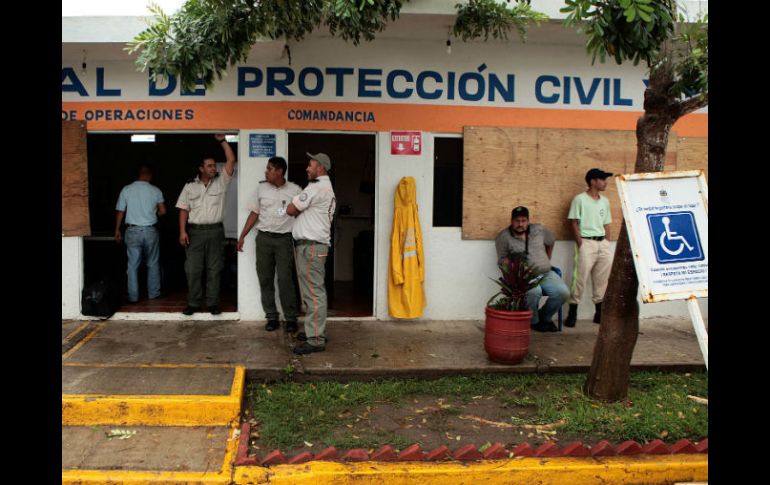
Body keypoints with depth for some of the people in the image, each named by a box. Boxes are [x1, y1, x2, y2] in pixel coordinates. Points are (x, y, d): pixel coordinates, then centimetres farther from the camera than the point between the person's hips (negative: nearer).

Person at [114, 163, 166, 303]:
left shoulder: (126, 190, -2)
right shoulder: (155, 190, -3)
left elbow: (120, 212, 1)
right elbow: (162, 211, -1)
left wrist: (117, 230, 11)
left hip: (132, 231, 0)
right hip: (150, 231, 0)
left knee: (133, 264, 5)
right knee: (153, 264, 12)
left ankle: (133, 296, 8)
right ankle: (153, 293, 19)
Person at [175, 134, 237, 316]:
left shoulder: (221, 182, 5)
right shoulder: (190, 186, 6)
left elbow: (231, 160, -4)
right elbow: (184, 210, 4)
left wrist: (222, 140, -5)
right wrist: (182, 231, -5)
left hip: (215, 231, 0)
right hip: (195, 231, 0)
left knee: (214, 269, 3)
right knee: (193, 269, 1)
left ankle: (213, 302, 10)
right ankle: (193, 303, 10)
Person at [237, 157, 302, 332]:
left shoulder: (295, 190, -2)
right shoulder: (261, 188, 5)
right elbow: (254, 214, 9)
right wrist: (242, 236, 6)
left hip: (284, 239, -3)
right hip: (264, 238, 3)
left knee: (285, 279, -6)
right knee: (265, 279, 4)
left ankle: (291, 318, 4)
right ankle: (272, 317, 14)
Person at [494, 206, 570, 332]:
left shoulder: (539, 229, 8)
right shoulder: (503, 237, -4)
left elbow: (551, 241, 27)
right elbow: (502, 261, -4)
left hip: (546, 274, 5)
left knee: (563, 292, -19)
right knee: (535, 292, -36)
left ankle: (545, 317, 10)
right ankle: (534, 321, -5)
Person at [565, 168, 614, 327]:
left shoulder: (605, 201, 15)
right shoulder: (580, 199, -3)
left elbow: (606, 224, 18)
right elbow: (573, 222, -6)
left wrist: (607, 244, 9)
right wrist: (580, 244, -12)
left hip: (602, 243, 6)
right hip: (586, 242, -6)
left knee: (602, 278, 7)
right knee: (580, 277, -9)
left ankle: (599, 312, 16)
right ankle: (572, 312, -3)